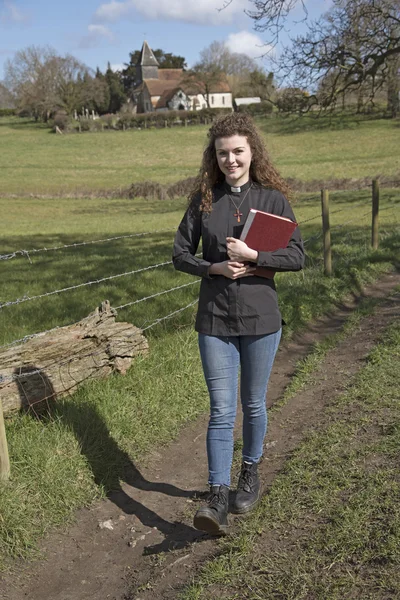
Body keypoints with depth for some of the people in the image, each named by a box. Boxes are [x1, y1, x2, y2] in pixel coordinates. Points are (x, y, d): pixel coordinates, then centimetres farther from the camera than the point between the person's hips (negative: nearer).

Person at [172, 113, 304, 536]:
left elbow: (297, 256, -6)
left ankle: (250, 472, 37)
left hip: (260, 318, 0)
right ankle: (217, 497, 2)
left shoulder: (272, 198, -2)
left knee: (253, 405, 15)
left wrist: (252, 257, -20)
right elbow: (180, 254, 4)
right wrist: (215, 268, -13)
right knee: (221, 410, -2)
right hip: (214, 320, 0)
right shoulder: (204, 199, 2)